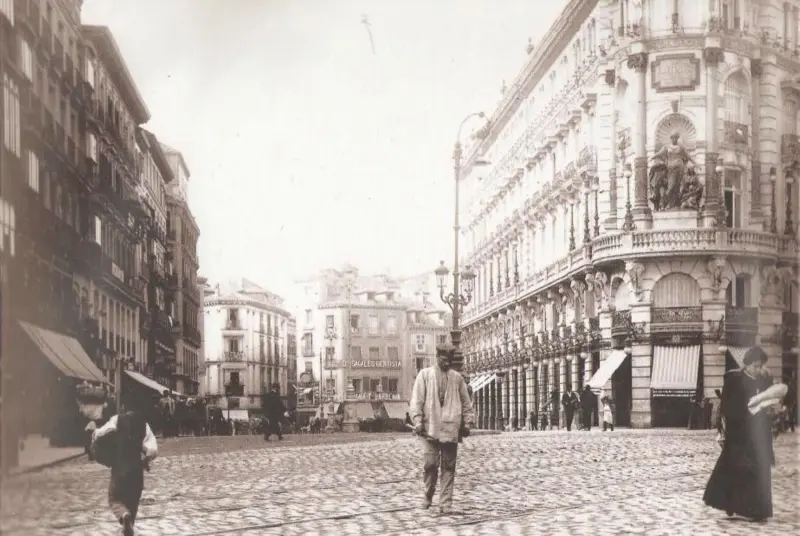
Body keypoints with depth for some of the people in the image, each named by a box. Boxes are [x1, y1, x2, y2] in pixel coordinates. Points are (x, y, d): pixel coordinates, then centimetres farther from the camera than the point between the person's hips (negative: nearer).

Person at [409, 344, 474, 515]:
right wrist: (418, 422, -7)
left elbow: (466, 403, 17)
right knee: (430, 464, -7)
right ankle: (428, 495, 18)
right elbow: (416, 400, 1)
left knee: (449, 467, 2)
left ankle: (445, 503, 7)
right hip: (430, 428, -2)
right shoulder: (425, 375, 5)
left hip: (451, 428, 2)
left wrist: (467, 423, 10)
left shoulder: (457, 378, 12)